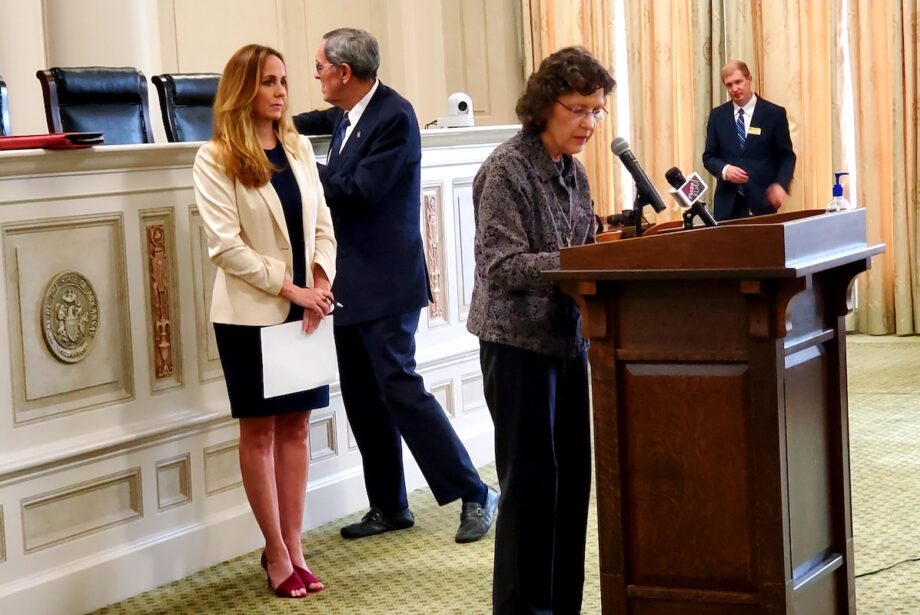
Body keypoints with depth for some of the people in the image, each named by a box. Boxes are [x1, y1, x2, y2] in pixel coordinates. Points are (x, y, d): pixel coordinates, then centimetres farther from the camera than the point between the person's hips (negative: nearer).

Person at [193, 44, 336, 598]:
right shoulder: (216, 158, -7)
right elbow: (226, 245, -14)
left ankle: (293, 548, 14)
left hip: (305, 309, 5)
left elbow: (323, 225, 9)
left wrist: (320, 281, -8)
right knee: (259, 430, 4)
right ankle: (277, 552, 13)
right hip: (252, 313, -4)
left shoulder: (300, 147, 8)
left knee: (296, 426, 7)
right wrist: (289, 287, -17)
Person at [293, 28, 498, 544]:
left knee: (399, 387, -9)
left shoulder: (394, 116, -16)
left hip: (386, 283, -9)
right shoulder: (349, 114, 9)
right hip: (353, 282, 9)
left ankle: (475, 495, -1)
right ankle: (389, 507, 18)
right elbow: (321, 121, 35)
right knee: (363, 399, 9)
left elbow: (358, 191, -21)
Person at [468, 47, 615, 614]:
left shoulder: (572, 171, 10)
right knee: (531, 482, -3)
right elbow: (501, 265, -19)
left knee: (572, 478, 10)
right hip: (520, 343, -7)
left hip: (569, 338, 8)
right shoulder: (507, 169, -13)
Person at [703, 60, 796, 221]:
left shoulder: (774, 113, 1)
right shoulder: (717, 115, 9)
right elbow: (709, 156, 11)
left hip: (762, 201, -2)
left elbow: (786, 156, 4)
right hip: (727, 203, 2)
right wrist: (725, 170, -11)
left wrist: (781, 185, -14)